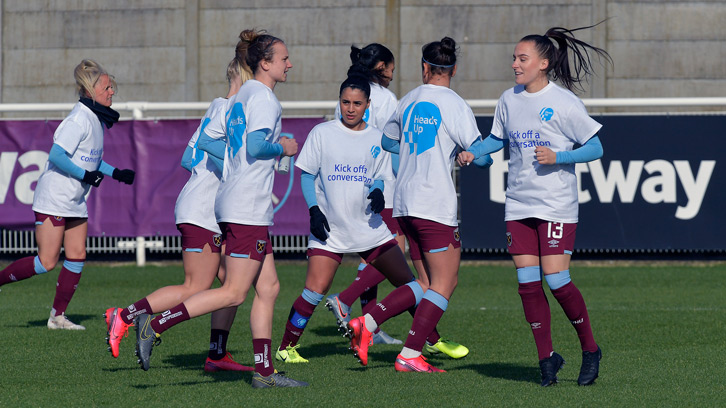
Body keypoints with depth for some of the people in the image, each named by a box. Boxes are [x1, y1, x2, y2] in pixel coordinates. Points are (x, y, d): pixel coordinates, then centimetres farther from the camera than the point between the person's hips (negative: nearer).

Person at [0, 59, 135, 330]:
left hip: (76, 202, 9)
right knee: (46, 262, -10)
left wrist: (116, 173, 13)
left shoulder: (97, 119, 11)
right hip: (53, 199, -9)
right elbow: (56, 155, -24)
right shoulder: (79, 119, -18)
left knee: (77, 257, 3)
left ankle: (58, 316, 8)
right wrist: (85, 175, -23)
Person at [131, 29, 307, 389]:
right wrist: (282, 149, -6)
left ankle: (264, 370, 9)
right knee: (234, 293, -8)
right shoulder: (262, 96, -10)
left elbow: (207, 140, 19)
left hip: (234, 204, 10)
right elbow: (255, 145, -23)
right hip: (248, 208, -10)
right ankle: (156, 324, -12)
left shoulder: (240, 97, 17)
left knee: (268, 288, 10)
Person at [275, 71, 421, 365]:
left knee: (407, 282, 4)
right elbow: (307, 175, 2)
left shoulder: (376, 139, 7)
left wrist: (377, 192, -11)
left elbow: (380, 177, 12)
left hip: (369, 227, 3)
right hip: (329, 229, -3)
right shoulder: (322, 133, 0)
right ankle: (286, 347, -3)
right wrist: (314, 209, -11)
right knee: (315, 291, -16)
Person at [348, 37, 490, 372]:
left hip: (405, 204, 7)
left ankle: (366, 323, 1)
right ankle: (410, 356, -5)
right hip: (436, 206, -7)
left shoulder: (408, 101, 11)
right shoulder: (454, 105, -8)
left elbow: (388, 140, 27)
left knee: (428, 283, 14)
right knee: (444, 283, 0)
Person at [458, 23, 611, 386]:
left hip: (557, 206, -5)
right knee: (527, 281, -1)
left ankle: (590, 349, 9)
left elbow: (595, 148, -6)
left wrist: (557, 157, -19)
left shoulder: (564, 102, -9)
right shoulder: (509, 100, 7)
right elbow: (498, 138, 24)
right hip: (518, 203, 5)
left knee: (556, 279, -11)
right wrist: (473, 152, 5)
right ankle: (547, 356, 11)